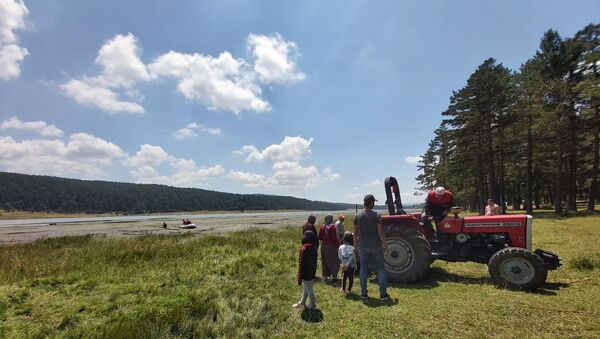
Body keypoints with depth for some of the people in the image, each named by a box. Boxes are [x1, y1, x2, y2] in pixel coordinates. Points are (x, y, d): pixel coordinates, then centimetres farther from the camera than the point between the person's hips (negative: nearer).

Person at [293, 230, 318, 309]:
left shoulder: (304, 249, -28)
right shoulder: (313, 248, -3)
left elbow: (301, 264, -23)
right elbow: (315, 262, 8)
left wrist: (299, 278, -15)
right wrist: (314, 273, 20)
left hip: (306, 274, -8)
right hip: (311, 273, 8)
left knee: (309, 290, 12)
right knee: (306, 289, 23)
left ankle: (313, 305, 30)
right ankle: (302, 302, 40)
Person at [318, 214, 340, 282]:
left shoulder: (322, 227, -2)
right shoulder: (332, 227, -16)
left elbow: (320, 238, 4)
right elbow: (334, 238, -18)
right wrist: (338, 244, -5)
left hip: (324, 246, 5)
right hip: (332, 246, -5)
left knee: (325, 261, 15)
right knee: (334, 261, 9)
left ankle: (325, 276, 23)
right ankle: (334, 276, 10)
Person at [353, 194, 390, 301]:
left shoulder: (357, 216, -2)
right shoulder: (376, 215, -11)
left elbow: (355, 234, 2)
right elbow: (380, 233, -12)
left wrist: (356, 246, 13)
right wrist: (385, 245, -1)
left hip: (363, 247, 3)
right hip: (376, 247, -2)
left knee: (363, 270, 11)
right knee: (381, 270, 9)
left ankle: (364, 294, 17)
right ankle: (383, 294, 11)